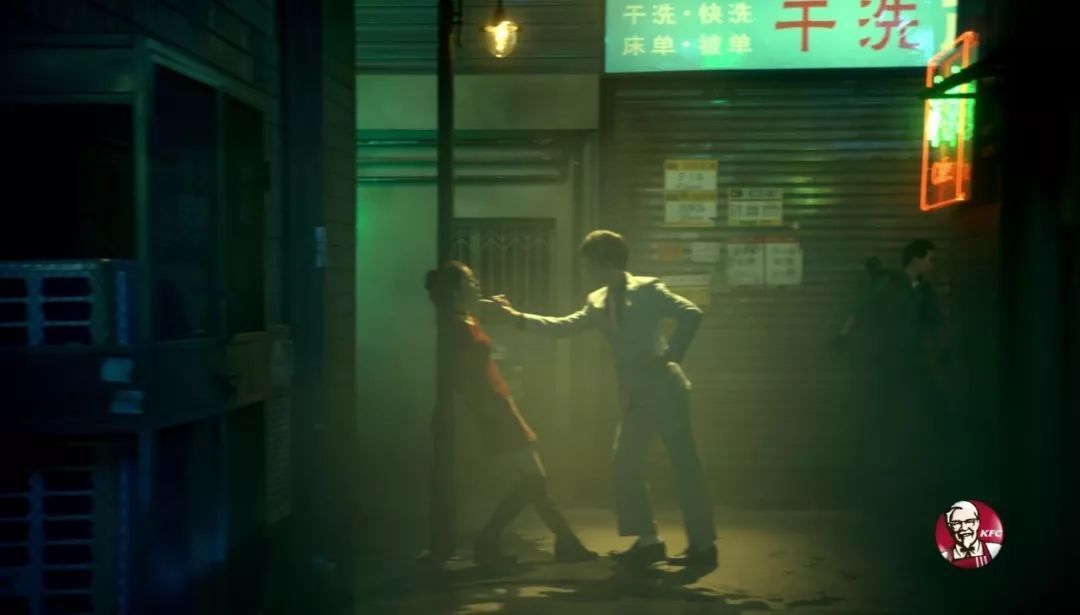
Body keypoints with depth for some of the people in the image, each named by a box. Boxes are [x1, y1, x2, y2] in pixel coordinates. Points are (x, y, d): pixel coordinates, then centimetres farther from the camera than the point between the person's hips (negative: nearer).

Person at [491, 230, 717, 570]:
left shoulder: (647, 290, -10)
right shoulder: (598, 302, 10)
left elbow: (691, 314, -17)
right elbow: (564, 326, 11)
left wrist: (672, 356, -17)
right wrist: (520, 318, 5)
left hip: (664, 389, -8)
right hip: (635, 396, 8)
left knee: (685, 466, -2)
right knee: (626, 466, 6)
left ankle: (703, 545, 5)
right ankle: (648, 540, 15)